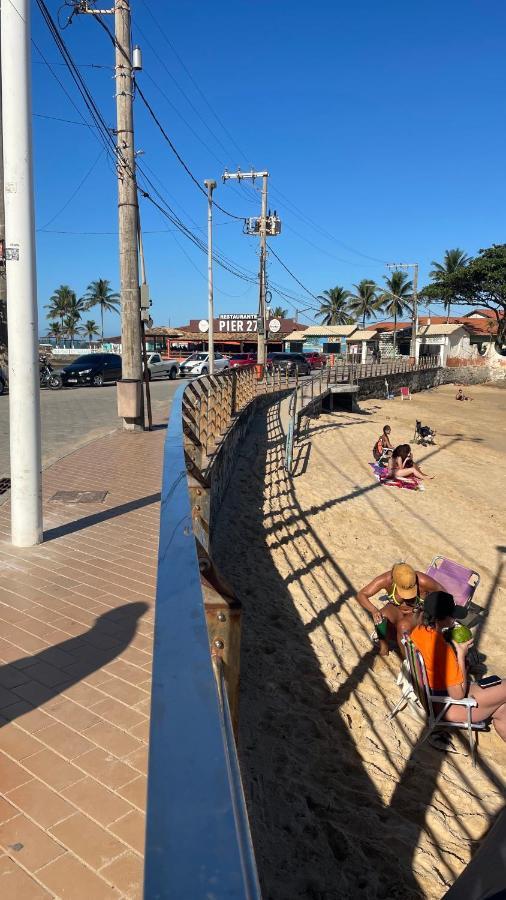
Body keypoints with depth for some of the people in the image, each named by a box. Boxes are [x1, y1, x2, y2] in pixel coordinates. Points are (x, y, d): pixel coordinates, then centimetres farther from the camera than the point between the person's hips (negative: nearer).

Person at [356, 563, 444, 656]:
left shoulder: (422, 581, -32)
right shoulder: (387, 579, -28)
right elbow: (361, 595, -29)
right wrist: (374, 610, -46)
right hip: (395, 609, 2)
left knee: (403, 625, -34)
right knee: (380, 616, -31)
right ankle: (383, 648, -6)